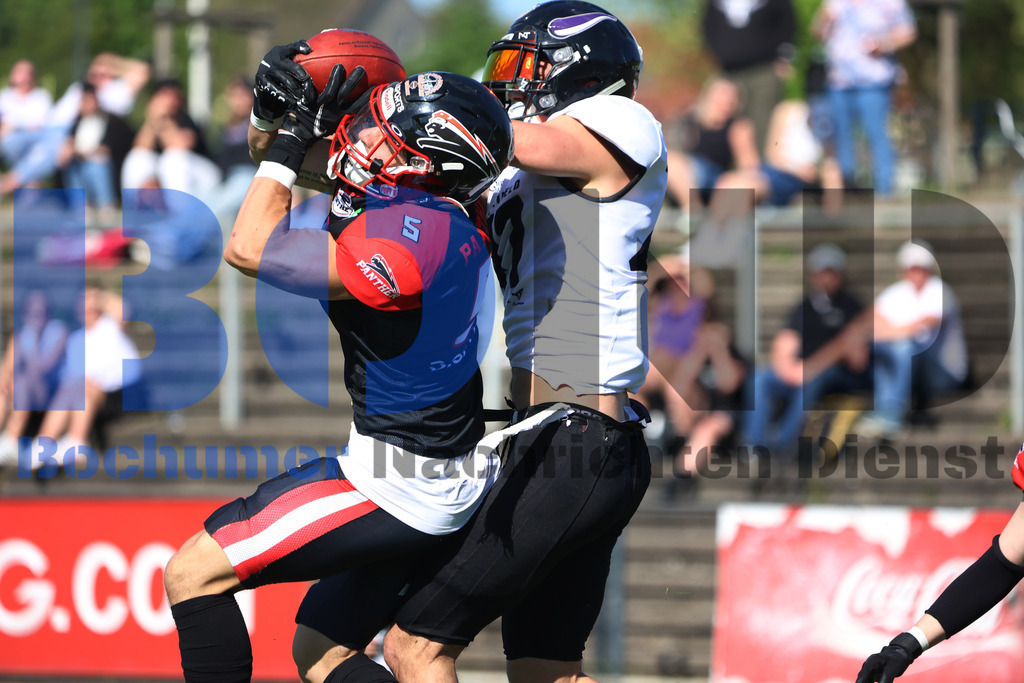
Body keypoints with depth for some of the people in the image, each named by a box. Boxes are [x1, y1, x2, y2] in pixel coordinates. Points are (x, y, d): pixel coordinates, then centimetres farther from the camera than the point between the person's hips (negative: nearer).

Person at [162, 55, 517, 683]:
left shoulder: (412, 236, -25)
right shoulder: (441, 222, 3)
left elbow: (250, 248, -17)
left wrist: (297, 134, -11)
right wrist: (275, 115, 7)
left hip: (399, 489, -10)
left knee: (194, 574, -8)